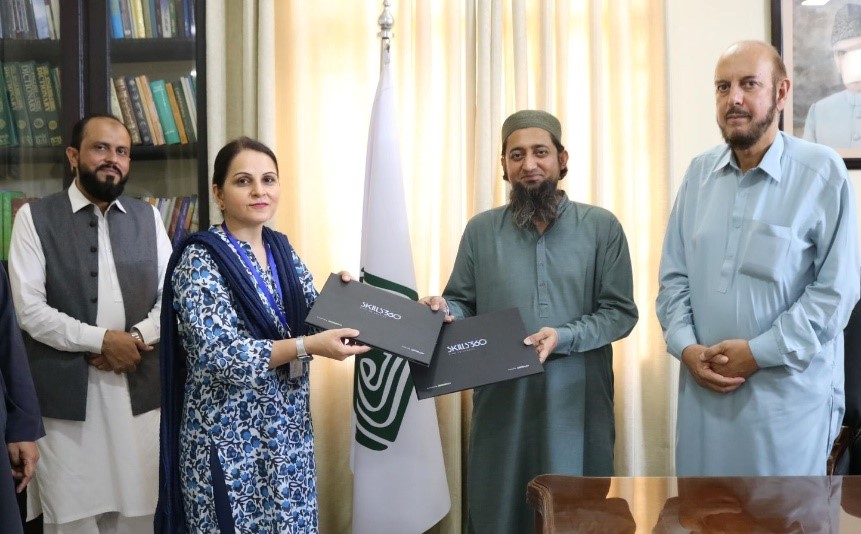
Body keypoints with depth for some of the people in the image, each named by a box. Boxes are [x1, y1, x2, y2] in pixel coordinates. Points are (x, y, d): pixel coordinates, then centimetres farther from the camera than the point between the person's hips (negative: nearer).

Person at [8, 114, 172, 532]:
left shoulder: (147, 218, 10)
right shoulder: (35, 217, -1)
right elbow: (28, 309, -8)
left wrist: (139, 336, -11)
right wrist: (100, 340, -14)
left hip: (139, 389, 3)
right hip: (65, 392, -3)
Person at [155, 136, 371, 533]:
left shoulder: (282, 250, 6)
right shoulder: (200, 260, -13)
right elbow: (220, 355, -22)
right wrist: (309, 346, -27)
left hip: (289, 430, 6)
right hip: (230, 437, -6)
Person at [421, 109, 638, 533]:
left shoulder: (601, 227, 0)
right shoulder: (481, 230, 5)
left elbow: (621, 311, -2)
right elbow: (462, 304, 8)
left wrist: (565, 336, -17)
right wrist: (443, 311, -15)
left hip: (576, 405, -1)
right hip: (501, 404, 1)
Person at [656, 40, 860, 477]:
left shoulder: (822, 172, -9)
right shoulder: (699, 173, 6)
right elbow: (674, 275, 8)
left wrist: (758, 352, -14)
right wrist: (685, 347, -7)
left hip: (787, 391, -4)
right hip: (704, 386, 4)